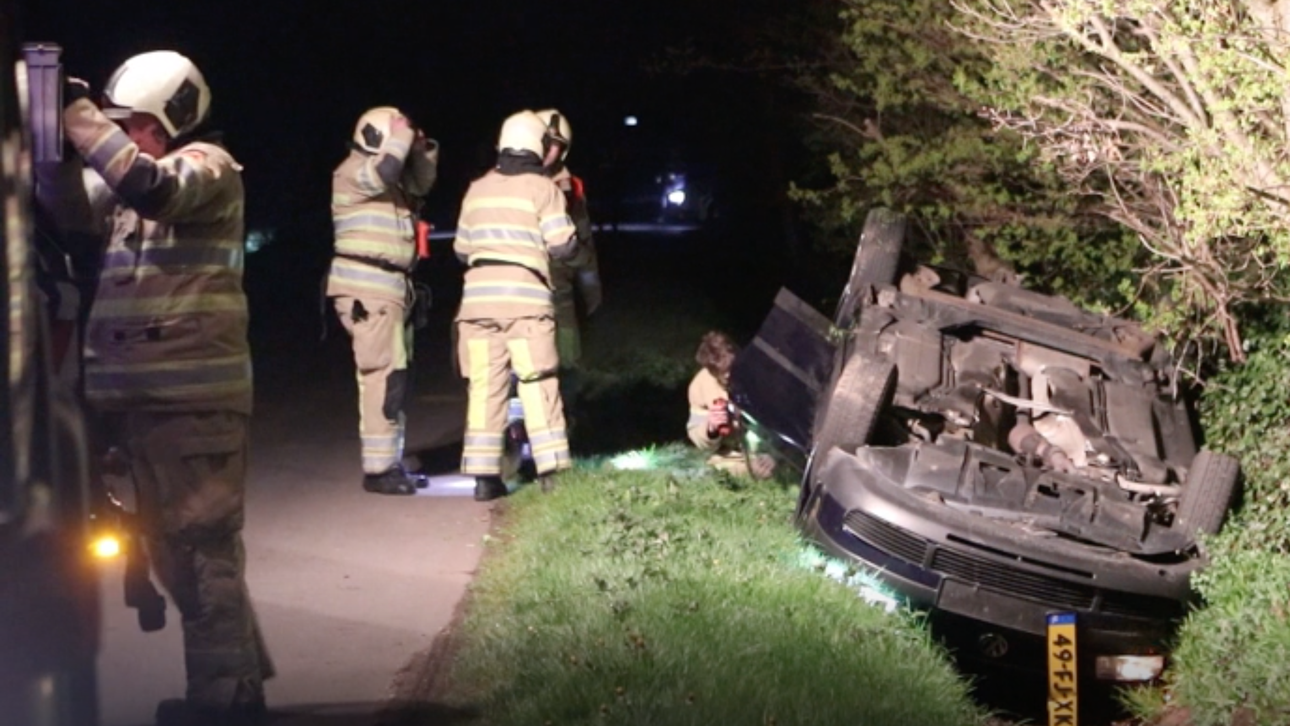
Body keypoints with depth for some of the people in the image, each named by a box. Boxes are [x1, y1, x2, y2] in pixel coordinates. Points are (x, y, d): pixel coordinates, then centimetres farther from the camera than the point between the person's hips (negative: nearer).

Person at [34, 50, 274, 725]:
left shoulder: (207, 163, -4)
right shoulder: (126, 180, 20)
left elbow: (153, 189, -24)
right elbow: (69, 208, 5)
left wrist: (78, 114, -20)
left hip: (193, 394, -9)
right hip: (135, 391, 9)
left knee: (200, 544, -7)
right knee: (171, 545, 15)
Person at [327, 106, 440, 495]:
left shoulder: (390, 180, 19)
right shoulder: (352, 173, -9)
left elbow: (422, 182, 29)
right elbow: (386, 169, -27)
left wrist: (423, 148, 13)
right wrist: (402, 133, -13)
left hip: (391, 288, 10)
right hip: (367, 290, -10)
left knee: (392, 376, 13)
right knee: (383, 376, -13)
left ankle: (390, 462, 21)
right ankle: (378, 469, -12)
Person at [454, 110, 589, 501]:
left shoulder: (477, 189, 14)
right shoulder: (542, 188, 1)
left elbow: (461, 249, 18)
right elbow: (561, 245, -5)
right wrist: (581, 255, 16)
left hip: (478, 295, 4)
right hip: (525, 295, -4)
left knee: (485, 385, 4)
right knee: (538, 385, -1)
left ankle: (484, 474, 3)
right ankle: (552, 470, -4)